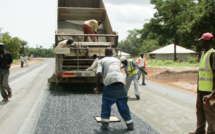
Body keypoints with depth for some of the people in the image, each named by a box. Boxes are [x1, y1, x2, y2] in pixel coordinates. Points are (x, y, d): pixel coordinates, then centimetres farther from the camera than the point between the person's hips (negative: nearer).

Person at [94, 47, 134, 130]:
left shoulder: (101, 61, 15)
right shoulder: (117, 60, 27)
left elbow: (99, 74, 0)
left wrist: (97, 86, 9)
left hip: (110, 84, -3)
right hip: (120, 82, 3)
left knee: (106, 105, 15)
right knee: (123, 105, 14)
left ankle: (105, 124, 15)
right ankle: (130, 125, 18)